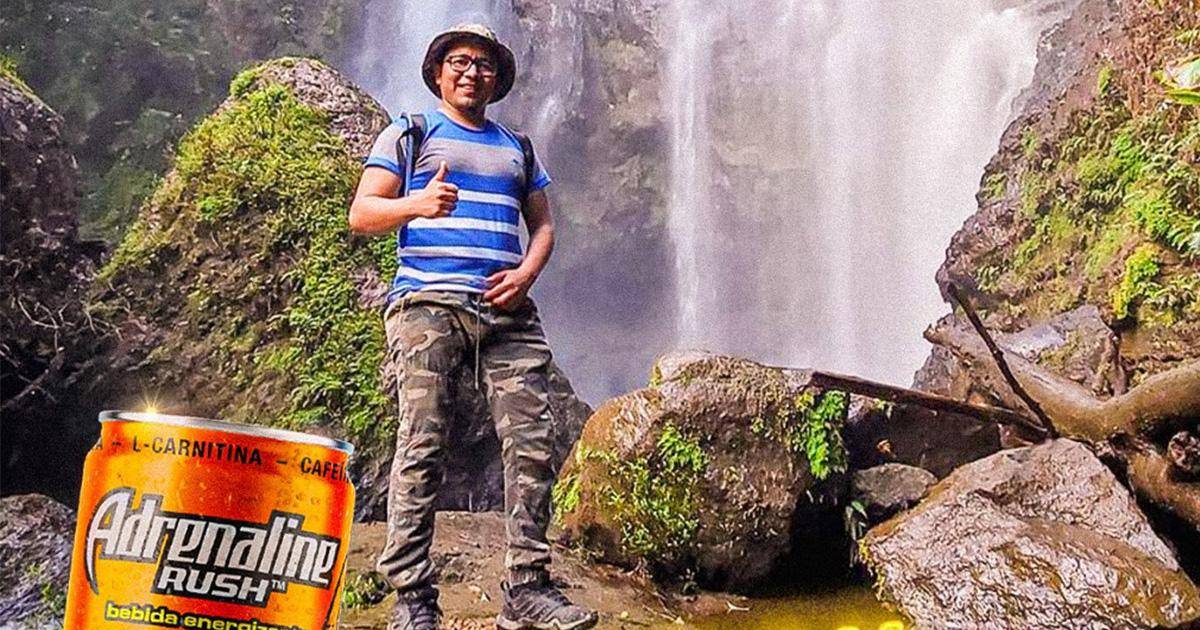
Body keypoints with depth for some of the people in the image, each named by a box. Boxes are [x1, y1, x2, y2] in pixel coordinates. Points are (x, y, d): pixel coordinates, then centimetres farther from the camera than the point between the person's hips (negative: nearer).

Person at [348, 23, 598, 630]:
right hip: (429, 305, -4)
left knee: (532, 443, -5)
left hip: (508, 311, 4)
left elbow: (543, 225, 23)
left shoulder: (517, 148, 25)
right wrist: (417, 204, -17)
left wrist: (526, 273, 1)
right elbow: (361, 213, 4)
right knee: (422, 448, -9)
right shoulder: (410, 132, 13)